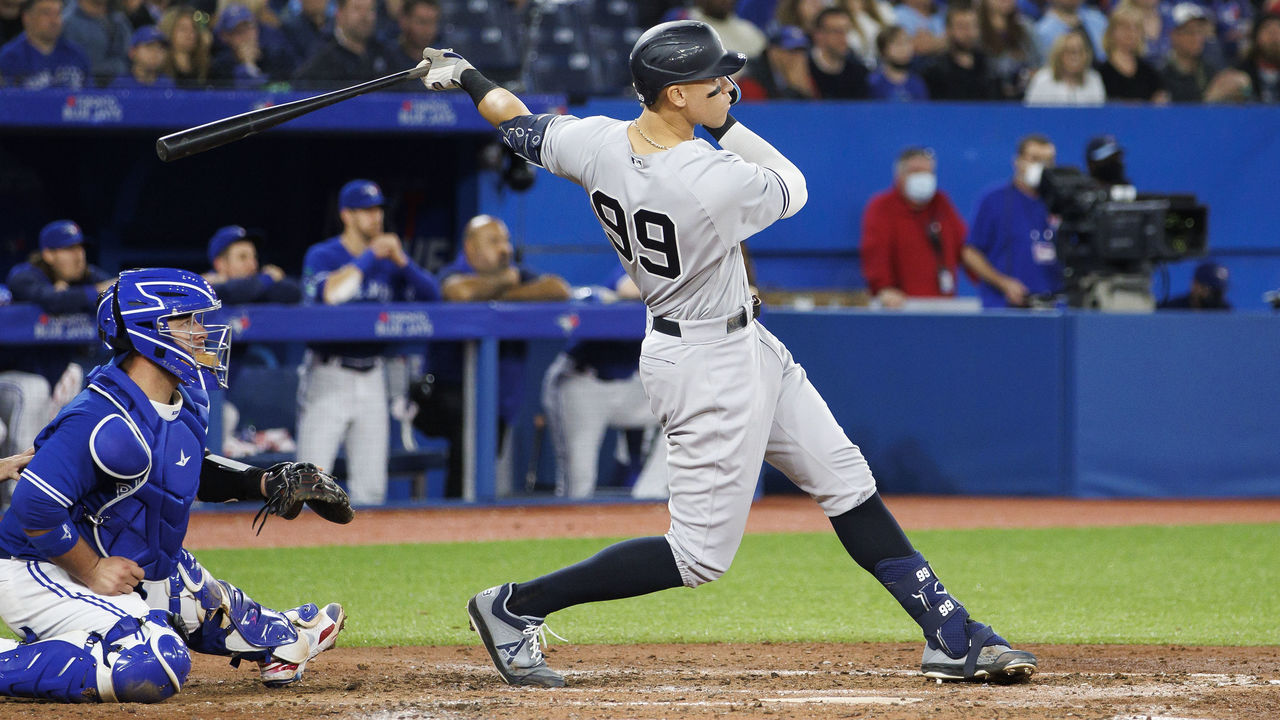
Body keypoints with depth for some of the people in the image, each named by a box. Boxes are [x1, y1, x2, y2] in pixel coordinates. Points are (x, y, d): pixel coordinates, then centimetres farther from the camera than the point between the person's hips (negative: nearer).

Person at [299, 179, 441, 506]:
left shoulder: (389, 260, 10)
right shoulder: (321, 255, -4)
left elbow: (431, 295, 2)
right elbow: (327, 293, -24)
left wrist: (402, 261, -13)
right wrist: (370, 256, -20)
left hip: (372, 378, 5)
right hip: (329, 377, -5)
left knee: (371, 486, 5)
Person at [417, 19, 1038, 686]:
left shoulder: (597, 142, -10)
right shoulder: (718, 181, -30)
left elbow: (521, 127, 9)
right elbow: (792, 188, -8)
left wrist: (466, 76, 25)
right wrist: (727, 125, -5)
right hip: (710, 367, -9)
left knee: (848, 482, 12)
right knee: (700, 556, 0)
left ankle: (950, 633, 17)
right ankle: (515, 607, 7)